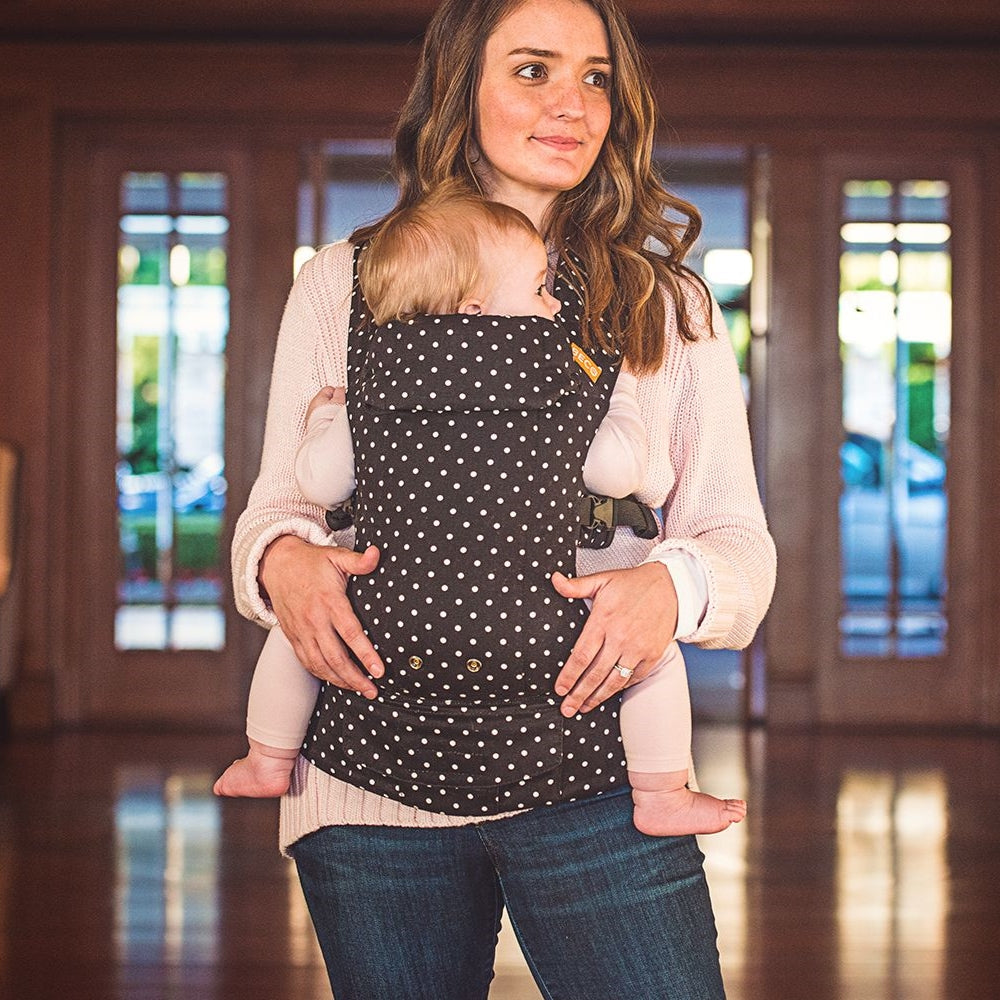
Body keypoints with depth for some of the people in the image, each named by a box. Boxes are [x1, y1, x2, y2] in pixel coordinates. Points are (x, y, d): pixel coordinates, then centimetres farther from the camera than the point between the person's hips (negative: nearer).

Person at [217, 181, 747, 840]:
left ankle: (269, 762, 38)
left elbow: (320, 484, 5)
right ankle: (662, 799, 14)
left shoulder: (374, 388, 3)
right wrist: (622, 391, 21)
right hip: (532, 646, -2)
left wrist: (324, 417, 28)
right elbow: (622, 474, 2)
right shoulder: (556, 388, -2)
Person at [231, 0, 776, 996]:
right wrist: (282, 558, -11)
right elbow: (278, 503, 13)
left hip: (592, 771, 0)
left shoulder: (668, 305, 9)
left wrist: (672, 584, -14)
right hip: (372, 769, 0)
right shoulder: (340, 286, 8)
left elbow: (738, 538, 8)